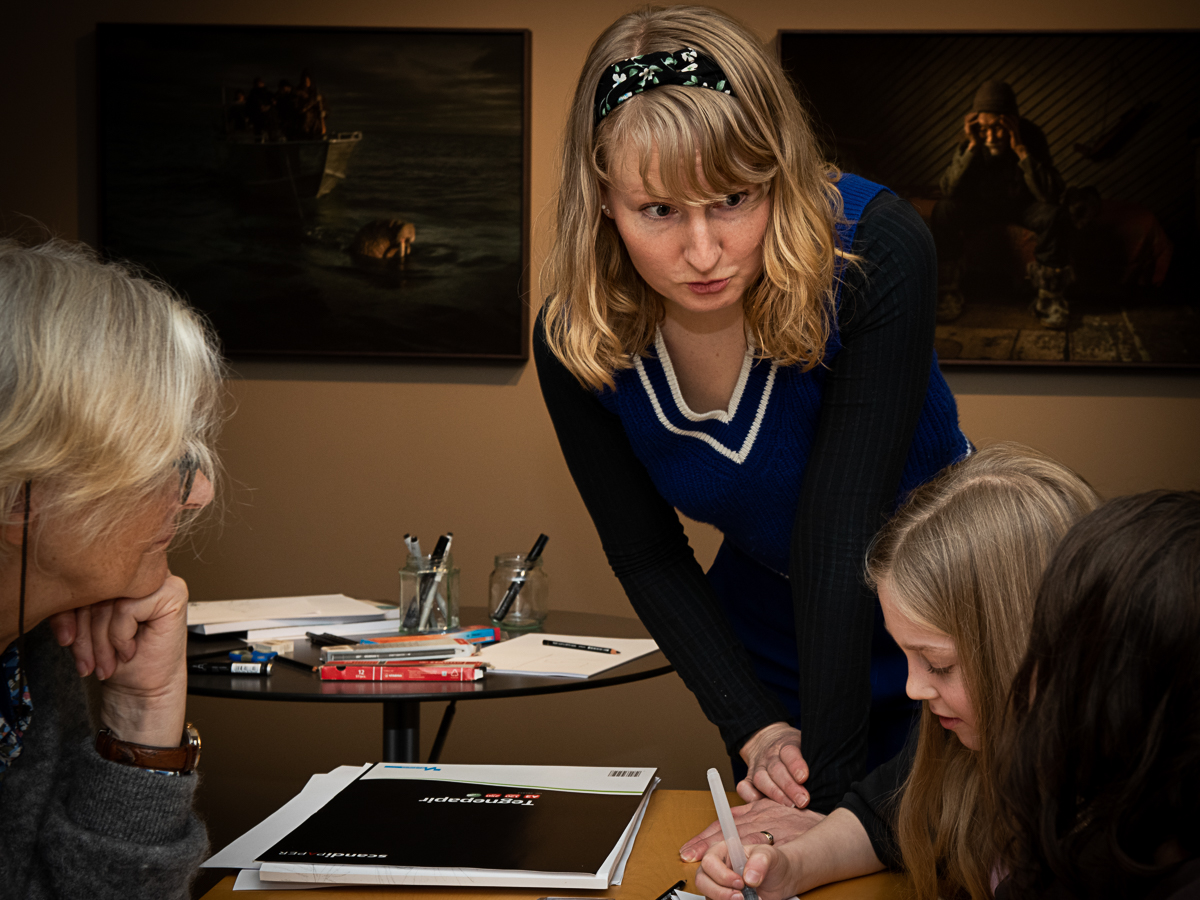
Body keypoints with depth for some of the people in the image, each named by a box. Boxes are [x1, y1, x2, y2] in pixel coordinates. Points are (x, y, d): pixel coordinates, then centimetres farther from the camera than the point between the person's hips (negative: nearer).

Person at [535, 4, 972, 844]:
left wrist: (832, 792, -34)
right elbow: (648, 556, -8)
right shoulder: (576, 341, -20)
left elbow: (840, 530, -34)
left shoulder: (874, 251, -31)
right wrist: (757, 731, -20)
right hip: (774, 655, 3)